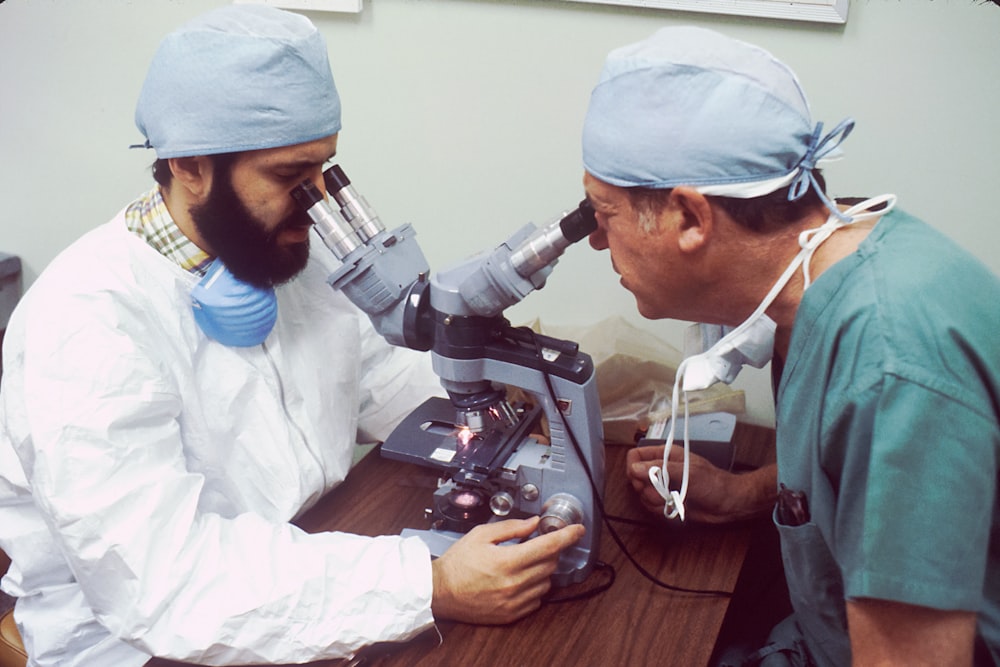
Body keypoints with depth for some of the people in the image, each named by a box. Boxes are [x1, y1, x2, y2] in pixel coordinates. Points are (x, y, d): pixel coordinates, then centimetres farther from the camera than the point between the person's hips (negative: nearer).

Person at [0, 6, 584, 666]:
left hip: (315, 572, 7)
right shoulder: (86, 322, -24)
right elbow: (167, 581, -30)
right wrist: (432, 587, -35)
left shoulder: (298, 252, 1)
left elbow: (383, 378, 13)